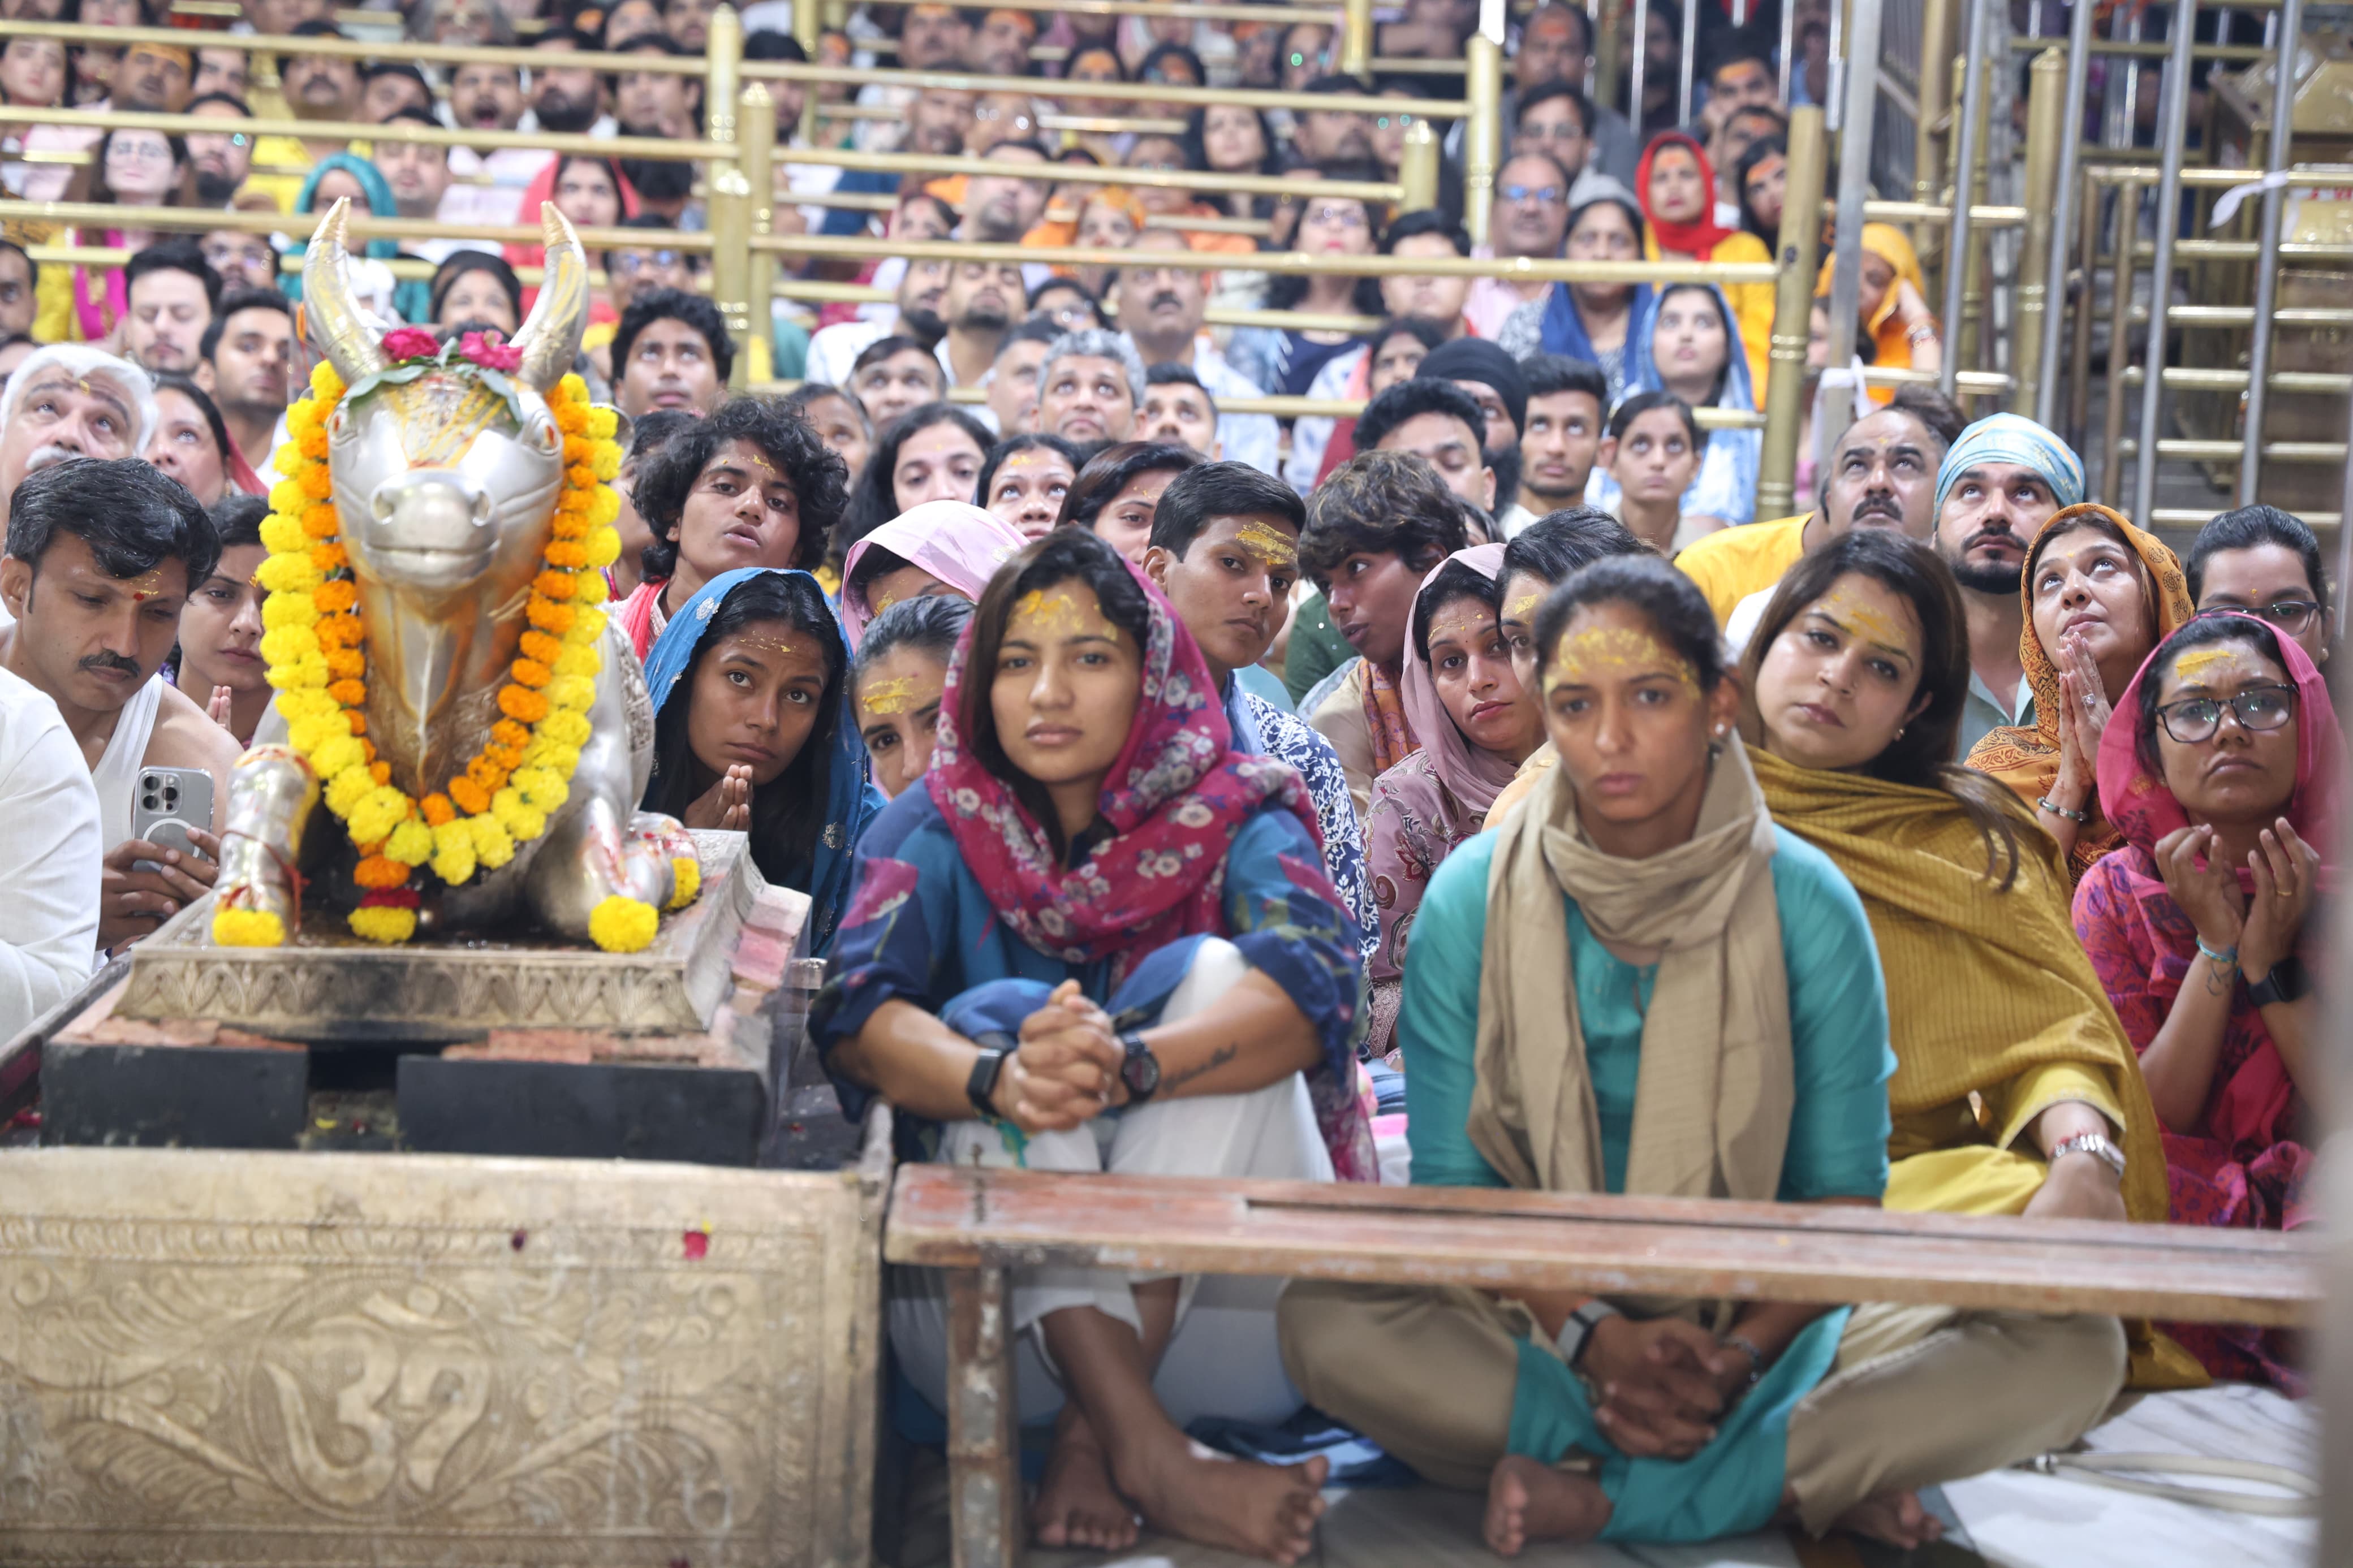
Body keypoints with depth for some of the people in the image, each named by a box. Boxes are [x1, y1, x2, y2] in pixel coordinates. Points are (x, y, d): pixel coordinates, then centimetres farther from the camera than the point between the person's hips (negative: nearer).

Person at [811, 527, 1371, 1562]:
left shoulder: (1234, 819, 1)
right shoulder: (938, 828, 5)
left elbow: (1316, 982, -21)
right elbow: (855, 1016, -14)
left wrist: (1126, 1068, -40)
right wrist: (996, 1078, -37)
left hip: (1222, 1295, -1)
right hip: (996, 1321, 1)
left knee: (1211, 974, -19)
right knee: (1000, 1020, -22)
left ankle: (1092, 1437, -29)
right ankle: (1147, 1455, -37)